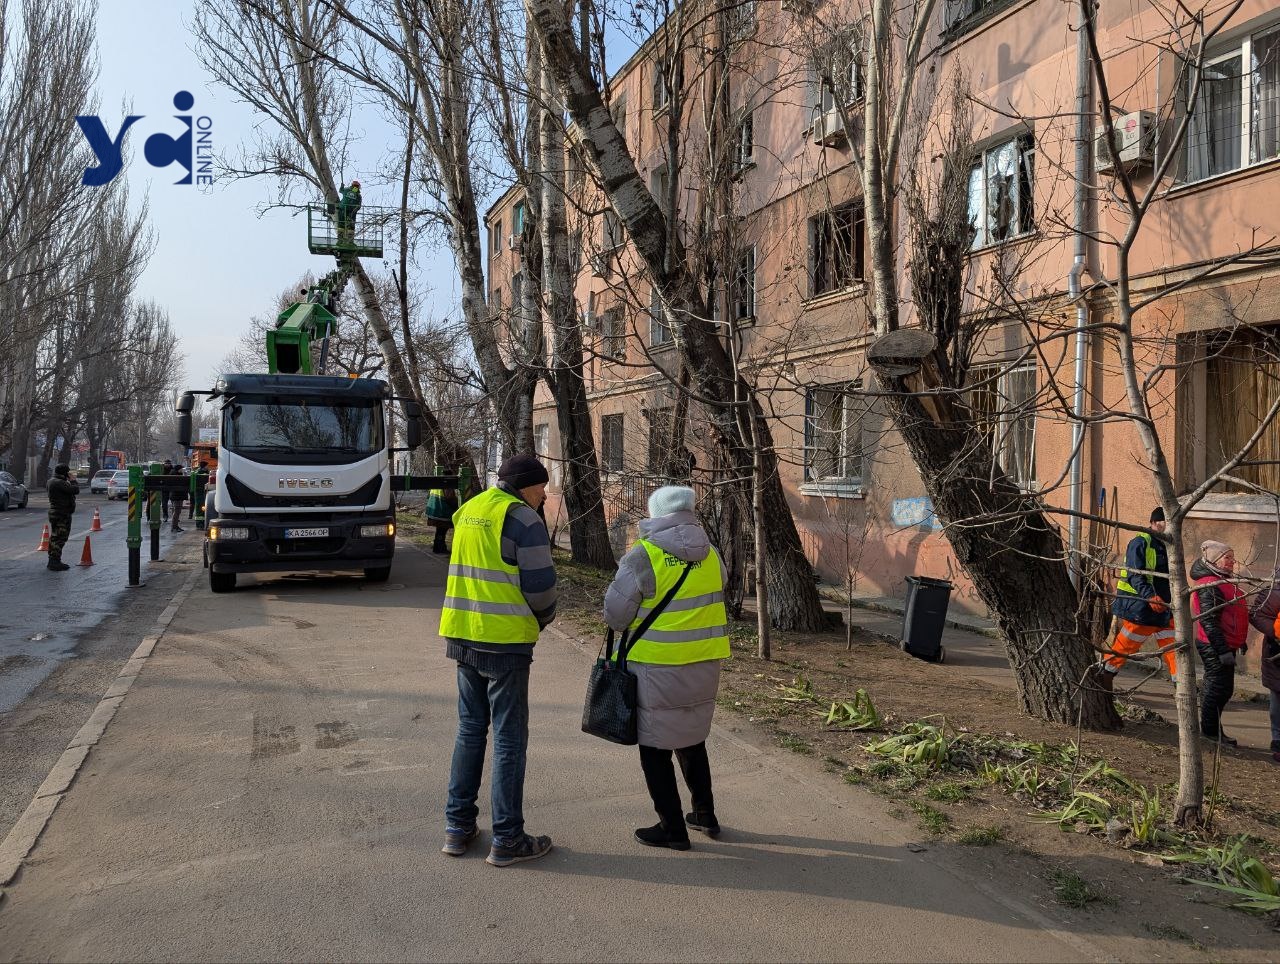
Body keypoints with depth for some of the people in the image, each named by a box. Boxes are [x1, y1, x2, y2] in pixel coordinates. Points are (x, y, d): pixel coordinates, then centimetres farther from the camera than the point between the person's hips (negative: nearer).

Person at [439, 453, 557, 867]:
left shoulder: (469, 510, 12)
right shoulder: (523, 520, -12)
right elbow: (539, 586, -14)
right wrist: (543, 617, 8)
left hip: (462, 634, 7)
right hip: (505, 641, -7)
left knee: (470, 729, 17)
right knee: (509, 738, 2)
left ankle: (458, 826, 24)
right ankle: (507, 839, 9)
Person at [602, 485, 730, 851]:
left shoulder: (643, 556, -16)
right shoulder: (710, 553, 0)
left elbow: (615, 614, -12)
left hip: (658, 667, -6)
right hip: (705, 664, 6)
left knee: (656, 748, 9)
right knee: (693, 739, 24)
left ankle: (673, 828, 15)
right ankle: (705, 814, 32)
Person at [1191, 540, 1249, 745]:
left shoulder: (1224, 581, 14)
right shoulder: (1209, 586, -19)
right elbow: (1208, 621, -24)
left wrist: (1240, 642, 24)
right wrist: (1223, 650, -26)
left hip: (1224, 646, 10)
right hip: (1214, 648, -10)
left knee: (1224, 690, 16)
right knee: (1218, 689, -3)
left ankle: (1212, 729, 26)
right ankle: (1211, 732, 8)